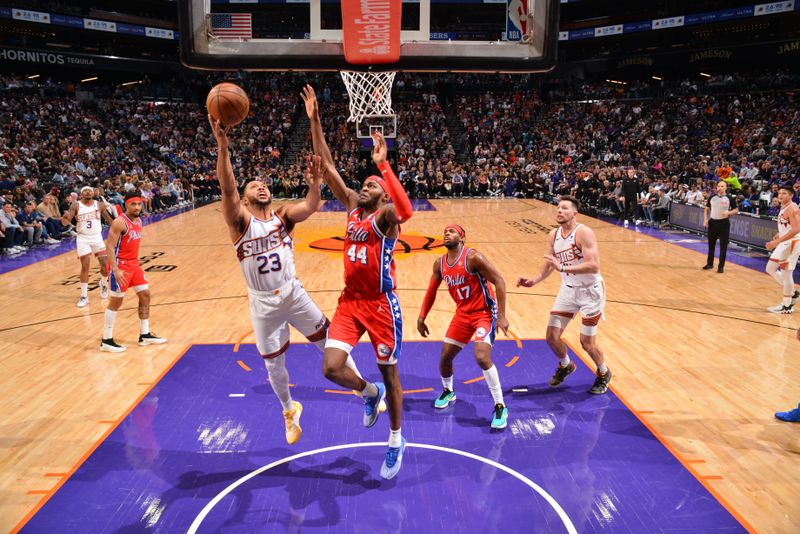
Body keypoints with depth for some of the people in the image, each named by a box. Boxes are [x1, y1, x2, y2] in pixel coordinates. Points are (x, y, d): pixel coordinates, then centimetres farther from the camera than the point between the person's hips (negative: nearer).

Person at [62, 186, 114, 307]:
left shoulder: (100, 205, 0)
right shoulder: (75, 205, -5)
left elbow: (108, 219, 14)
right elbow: (66, 223, -11)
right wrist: (65, 217, -33)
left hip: (97, 237, 2)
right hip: (83, 239, -2)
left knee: (106, 264, -2)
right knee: (84, 267, -3)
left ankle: (104, 284, 29)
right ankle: (84, 296, 6)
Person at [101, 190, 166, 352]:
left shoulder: (139, 221, 8)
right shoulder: (119, 222, -18)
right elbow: (109, 246, -21)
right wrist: (116, 270, -27)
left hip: (134, 264, 9)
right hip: (121, 265, -8)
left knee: (145, 295, 10)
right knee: (116, 301, -2)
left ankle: (145, 335, 20)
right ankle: (106, 341, 9)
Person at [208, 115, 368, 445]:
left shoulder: (283, 216, 0)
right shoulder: (240, 221, -8)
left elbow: (311, 207, -19)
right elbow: (227, 189, -26)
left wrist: (314, 184, -40)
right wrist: (222, 146, -40)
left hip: (293, 294, 1)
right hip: (263, 304, -1)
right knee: (274, 365, 12)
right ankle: (289, 411, 38)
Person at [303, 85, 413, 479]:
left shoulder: (386, 216, -10)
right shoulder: (352, 205, 6)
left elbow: (405, 212, -36)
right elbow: (326, 165, 2)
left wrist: (383, 165, -40)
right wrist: (314, 121, -5)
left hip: (381, 304, -5)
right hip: (350, 301, 5)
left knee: (389, 374, 8)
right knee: (332, 367, -7)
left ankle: (396, 441, 29)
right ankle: (370, 393, 27)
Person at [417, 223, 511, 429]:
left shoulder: (473, 257, -20)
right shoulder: (439, 264, 0)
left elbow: (499, 281, -19)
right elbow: (431, 291, 14)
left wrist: (501, 316, -23)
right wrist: (421, 318, 12)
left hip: (484, 313, -6)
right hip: (462, 314, 7)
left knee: (482, 357, -24)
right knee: (445, 356, 8)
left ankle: (500, 407, -8)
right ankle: (448, 392, 39)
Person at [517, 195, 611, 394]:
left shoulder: (584, 233, -22)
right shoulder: (553, 236, -1)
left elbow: (594, 266, -32)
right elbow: (550, 263, 14)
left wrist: (563, 268, -38)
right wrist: (534, 280, 2)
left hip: (590, 291, -6)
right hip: (568, 289, 6)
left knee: (587, 342, 0)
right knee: (552, 337, 4)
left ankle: (603, 373, 30)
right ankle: (565, 365, 35)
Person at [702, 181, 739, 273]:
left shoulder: (730, 198, -3)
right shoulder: (712, 197, 4)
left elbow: (736, 210, 2)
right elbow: (706, 209, 13)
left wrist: (729, 212, -18)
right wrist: (705, 219, 0)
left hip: (724, 223, -3)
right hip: (712, 222, 3)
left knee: (723, 246, 0)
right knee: (711, 244, 11)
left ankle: (721, 266, 8)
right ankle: (709, 263, 25)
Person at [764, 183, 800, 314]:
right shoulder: (783, 207, 10)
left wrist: (776, 241, -32)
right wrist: (779, 234, 12)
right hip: (783, 243, 10)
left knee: (786, 273, -3)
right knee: (770, 269, 14)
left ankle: (786, 306, 7)